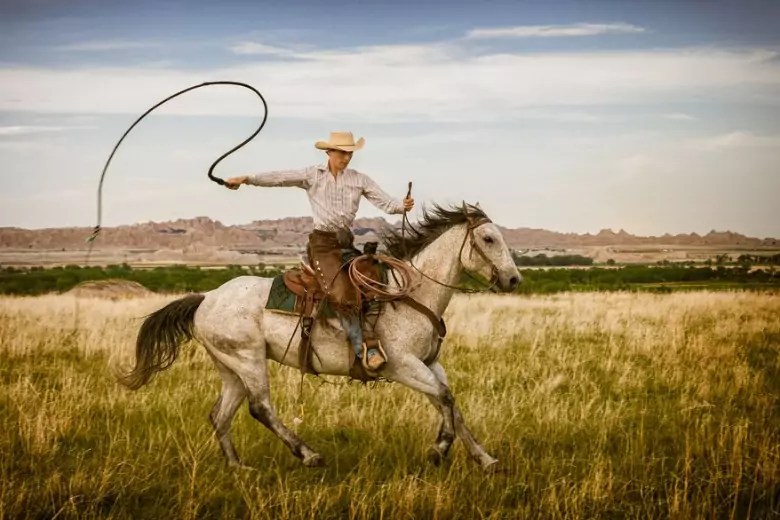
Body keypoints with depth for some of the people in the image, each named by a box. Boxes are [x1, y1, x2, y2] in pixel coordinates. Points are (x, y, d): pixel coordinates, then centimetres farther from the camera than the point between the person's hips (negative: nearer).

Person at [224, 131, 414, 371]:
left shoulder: (359, 179, 6)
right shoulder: (312, 175, 3)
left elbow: (385, 202, -2)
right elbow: (280, 177, -5)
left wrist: (402, 205, -24)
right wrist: (247, 179, -15)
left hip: (347, 242, 5)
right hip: (323, 243, -5)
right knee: (343, 295, -20)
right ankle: (363, 351, -20)